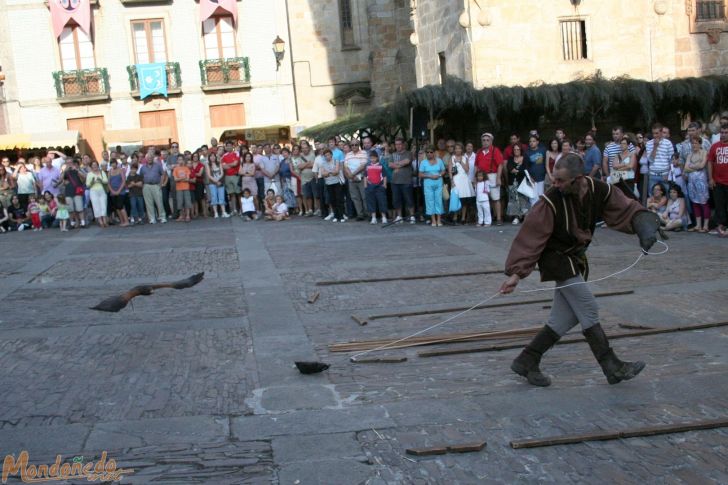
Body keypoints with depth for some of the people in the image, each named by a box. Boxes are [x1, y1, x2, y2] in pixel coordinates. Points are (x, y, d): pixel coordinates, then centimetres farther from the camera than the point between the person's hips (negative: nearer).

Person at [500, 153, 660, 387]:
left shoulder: (600, 191, -12)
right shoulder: (551, 201, -25)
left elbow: (626, 209, -1)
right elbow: (529, 237, -22)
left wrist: (645, 224, -22)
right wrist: (516, 272, -25)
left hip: (576, 259, 7)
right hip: (557, 260, -6)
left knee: (565, 318, 8)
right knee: (589, 310, -8)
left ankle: (525, 362, 17)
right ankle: (613, 368, 2)